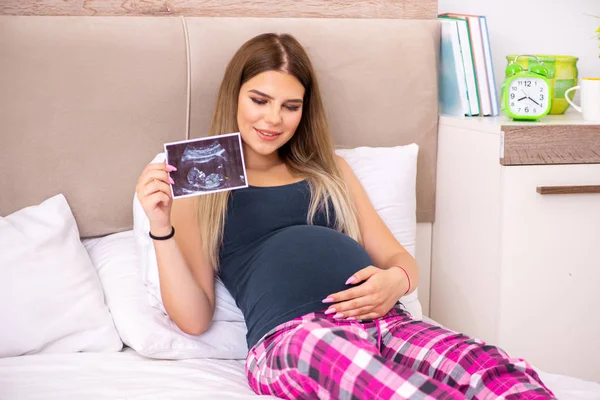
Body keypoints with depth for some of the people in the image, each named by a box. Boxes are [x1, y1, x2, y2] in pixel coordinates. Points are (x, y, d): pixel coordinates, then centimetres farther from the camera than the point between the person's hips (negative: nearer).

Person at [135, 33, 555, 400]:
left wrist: (396, 280, -2)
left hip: (384, 320, 4)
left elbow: (399, 259, 23)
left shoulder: (330, 170, 29)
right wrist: (161, 228, -6)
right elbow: (194, 318, 9)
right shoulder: (198, 187, 18)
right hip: (291, 333, -4)